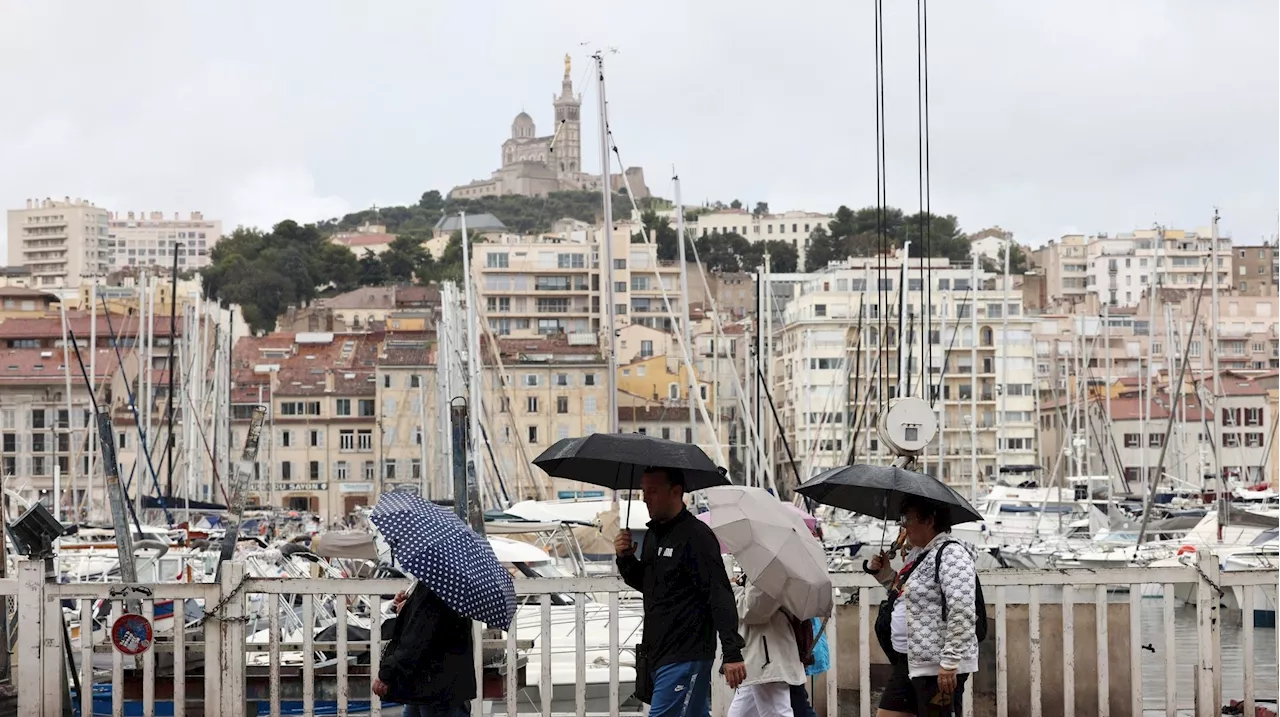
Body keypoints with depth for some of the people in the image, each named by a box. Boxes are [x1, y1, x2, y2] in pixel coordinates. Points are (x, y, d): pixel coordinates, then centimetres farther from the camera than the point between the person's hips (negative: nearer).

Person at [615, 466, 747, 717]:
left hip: (685, 657, -9)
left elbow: (721, 597, -18)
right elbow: (643, 583, 27)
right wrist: (626, 558, 6)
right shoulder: (653, 535, 14)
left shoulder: (696, 536, -14)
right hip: (658, 654, 9)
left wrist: (732, 653, -23)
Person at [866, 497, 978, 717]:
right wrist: (885, 575, 13)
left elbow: (962, 613, -23)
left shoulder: (951, 554, -15)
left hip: (939, 667, -10)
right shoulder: (918, 554, 15)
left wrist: (950, 662, -25)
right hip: (908, 662, 10)